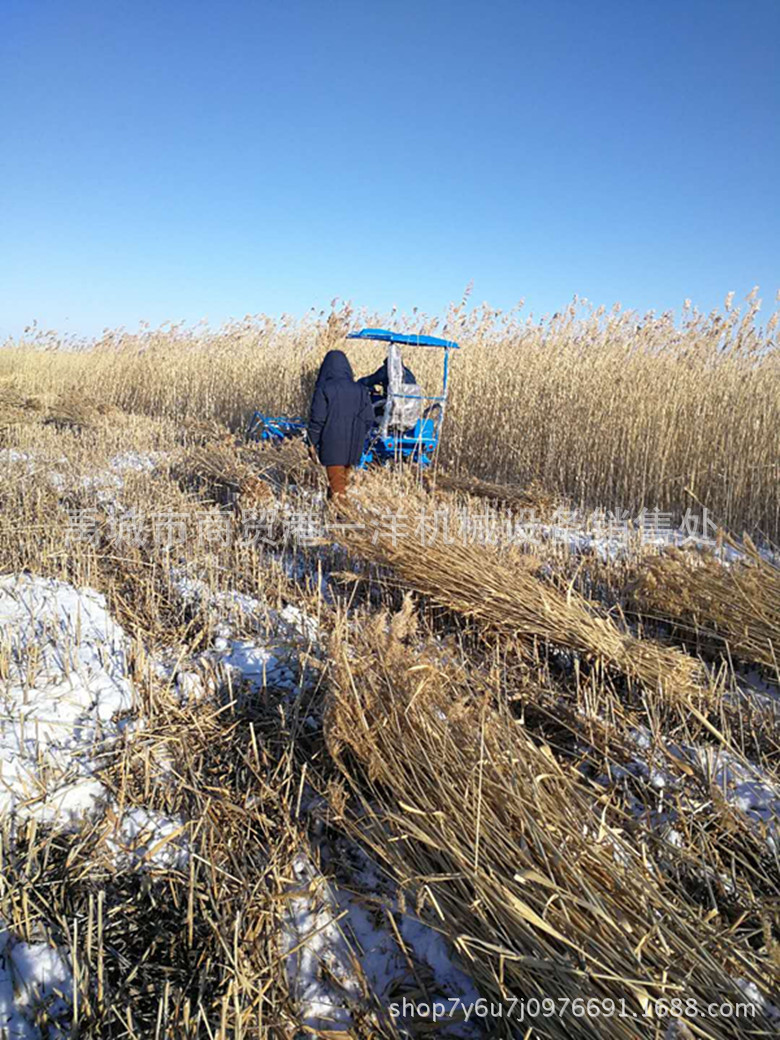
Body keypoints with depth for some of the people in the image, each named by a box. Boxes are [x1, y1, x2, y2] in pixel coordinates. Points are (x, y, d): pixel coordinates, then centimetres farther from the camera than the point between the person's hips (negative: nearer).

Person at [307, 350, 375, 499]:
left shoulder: (323, 389, -10)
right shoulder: (359, 389, 1)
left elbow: (317, 418, -11)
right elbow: (368, 419, 3)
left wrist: (313, 441, 1)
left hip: (331, 444, -4)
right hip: (353, 446, 4)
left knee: (336, 481, 1)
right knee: (344, 476, 21)